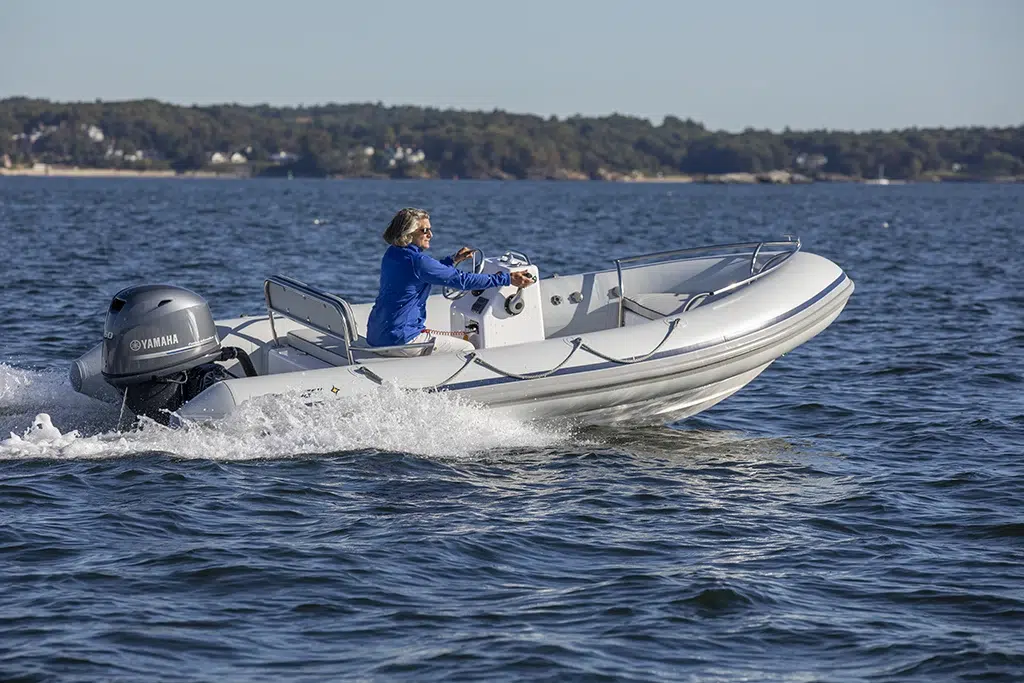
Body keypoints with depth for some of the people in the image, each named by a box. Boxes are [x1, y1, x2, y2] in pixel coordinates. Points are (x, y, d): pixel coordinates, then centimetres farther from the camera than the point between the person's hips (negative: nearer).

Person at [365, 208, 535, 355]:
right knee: (467, 349, 1)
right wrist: (507, 279, -16)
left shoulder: (392, 254, 8)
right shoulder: (417, 261, -21)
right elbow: (462, 280, -19)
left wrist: (453, 260, 28)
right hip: (399, 339, -10)